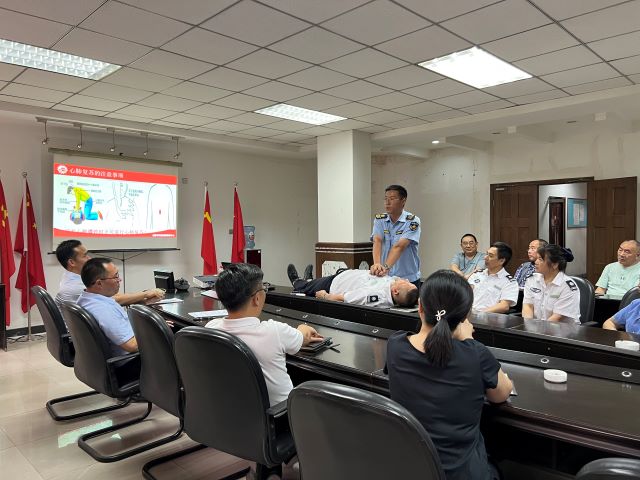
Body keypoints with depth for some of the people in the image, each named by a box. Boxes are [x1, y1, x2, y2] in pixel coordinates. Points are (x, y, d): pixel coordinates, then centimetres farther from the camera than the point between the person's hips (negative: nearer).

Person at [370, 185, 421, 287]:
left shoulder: (412, 221, -9)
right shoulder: (380, 219, 2)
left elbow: (399, 246, -22)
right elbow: (377, 241, -14)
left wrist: (386, 267, -36)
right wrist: (377, 264, -32)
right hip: (385, 277, 3)